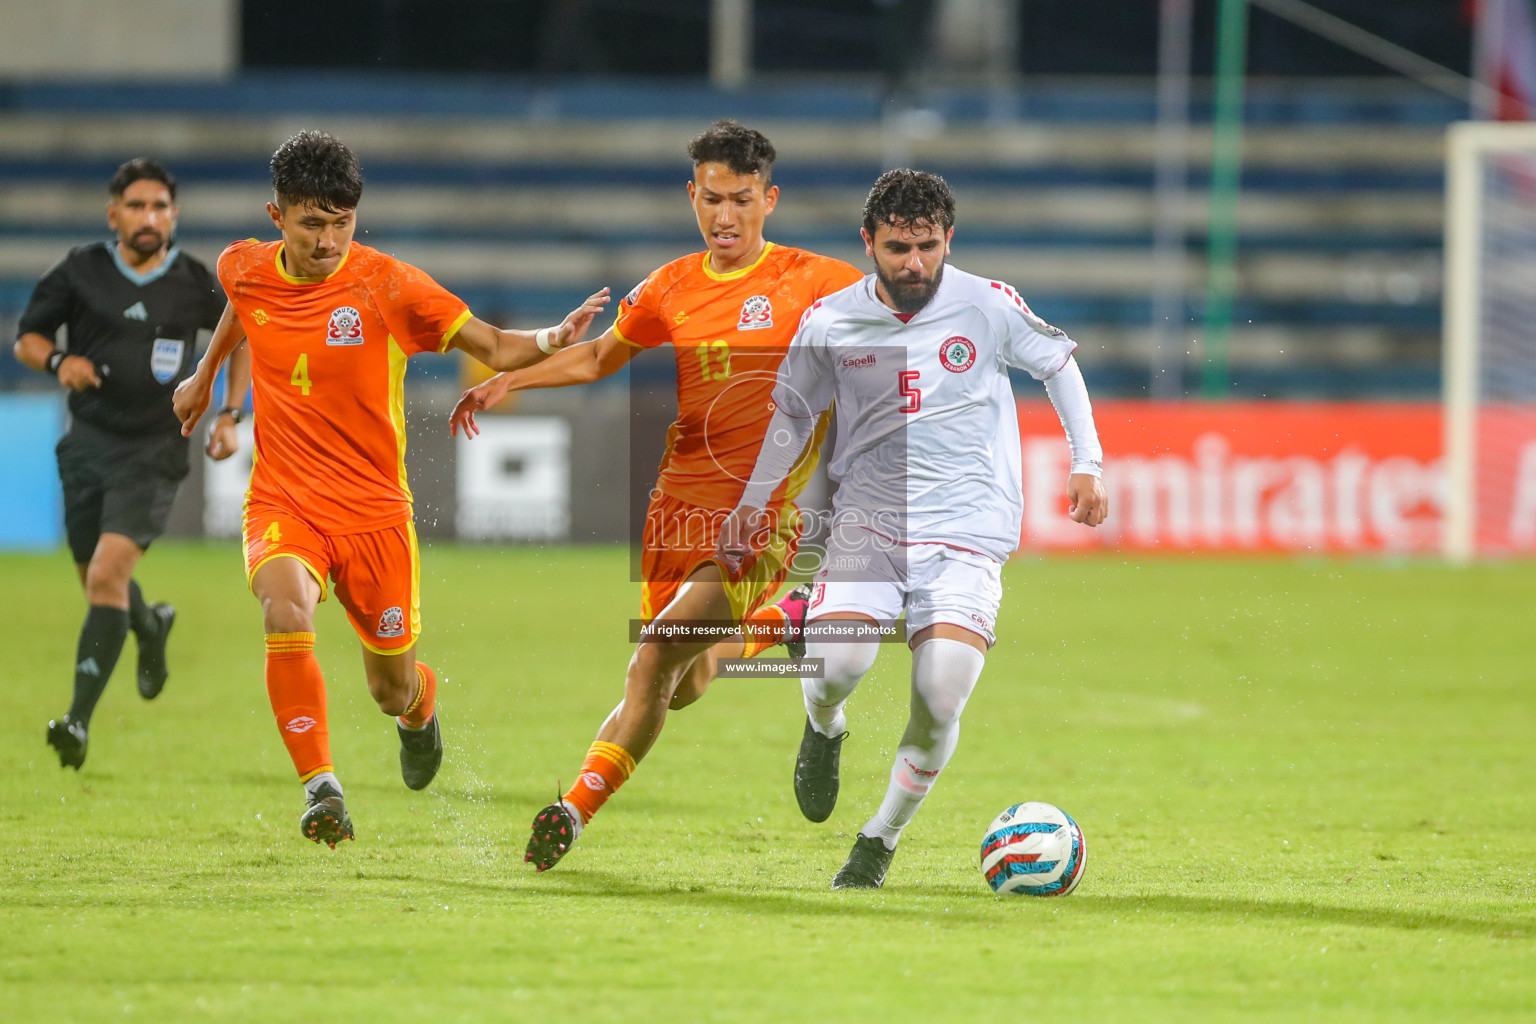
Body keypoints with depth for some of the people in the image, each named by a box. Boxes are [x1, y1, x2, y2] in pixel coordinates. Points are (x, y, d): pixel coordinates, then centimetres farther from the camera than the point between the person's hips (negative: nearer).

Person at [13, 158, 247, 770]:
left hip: (155, 450, -3)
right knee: (97, 580, 14)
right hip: (88, 443, 3)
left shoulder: (196, 286, -2)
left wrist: (230, 415, 5)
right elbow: (27, 337, 7)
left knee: (108, 575, -19)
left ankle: (80, 719, -20)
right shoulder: (81, 271, -1)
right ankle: (151, 627, 51)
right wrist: (58, 360, -16)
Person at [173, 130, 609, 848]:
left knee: (393, 693, 9)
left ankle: (421, 708, 49)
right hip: (282, 504, 1)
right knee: (285, 614, -32)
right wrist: (205, 374, 38)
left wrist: (555, 339, -27)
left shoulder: (387, 285, -12)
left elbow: (494, 347, -7)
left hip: (373, 512, -1)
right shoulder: (244, 271, -1)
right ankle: (320, 789, -22)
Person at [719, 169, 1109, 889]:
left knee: (941, 698, -20)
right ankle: (824, 731, 13)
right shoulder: (830, 323, 1)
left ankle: (881, 840, 4)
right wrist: (752, 503, 13)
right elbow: (793, 412, 18)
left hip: (967, 528, -1)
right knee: (835, 659, -26)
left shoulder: (990, 307, -3)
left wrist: (1086, 464, 9)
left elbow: (1058, 365, 14)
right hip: (867, 520, 1)